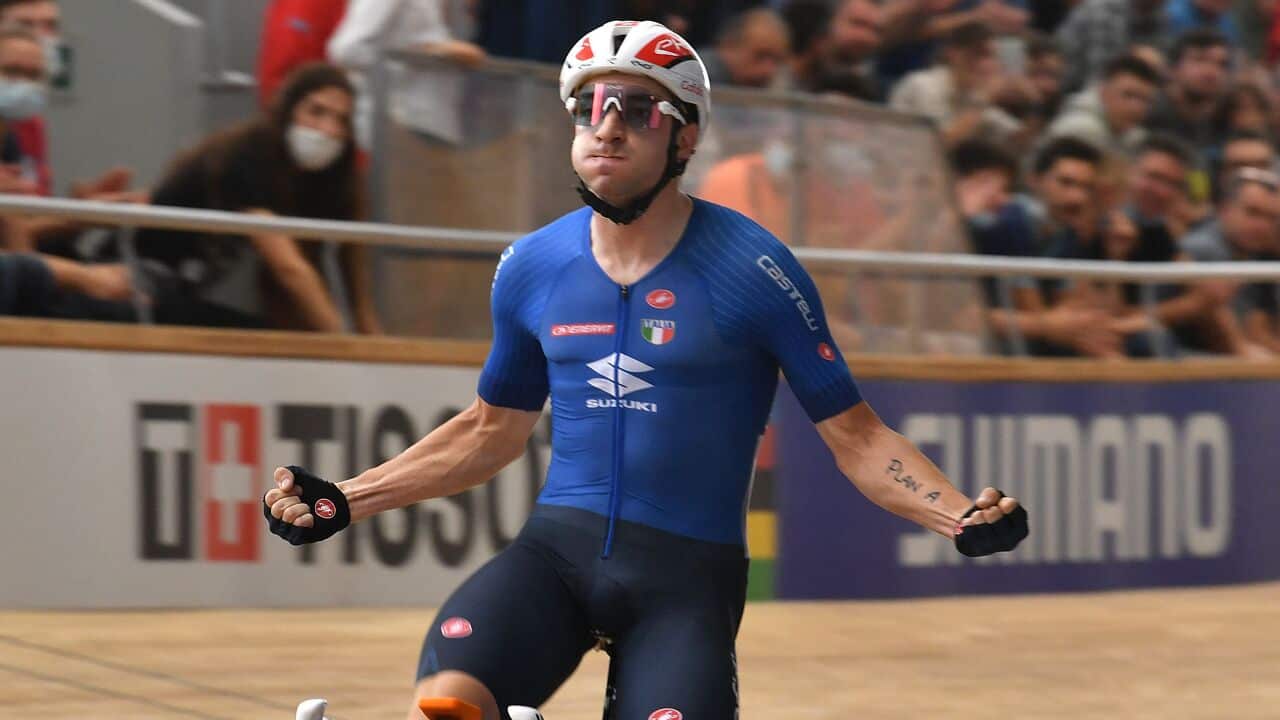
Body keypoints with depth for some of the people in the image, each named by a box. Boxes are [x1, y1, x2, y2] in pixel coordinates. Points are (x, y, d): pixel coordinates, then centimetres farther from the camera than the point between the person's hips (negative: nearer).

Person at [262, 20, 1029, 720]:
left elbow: (854, 434, -1)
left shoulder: (751, 268, -6)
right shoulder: (533, 268, 6)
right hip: (557, 548, 2)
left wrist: (960, 514, -17)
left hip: (688, 575, -2)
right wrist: (342, 501, 16)